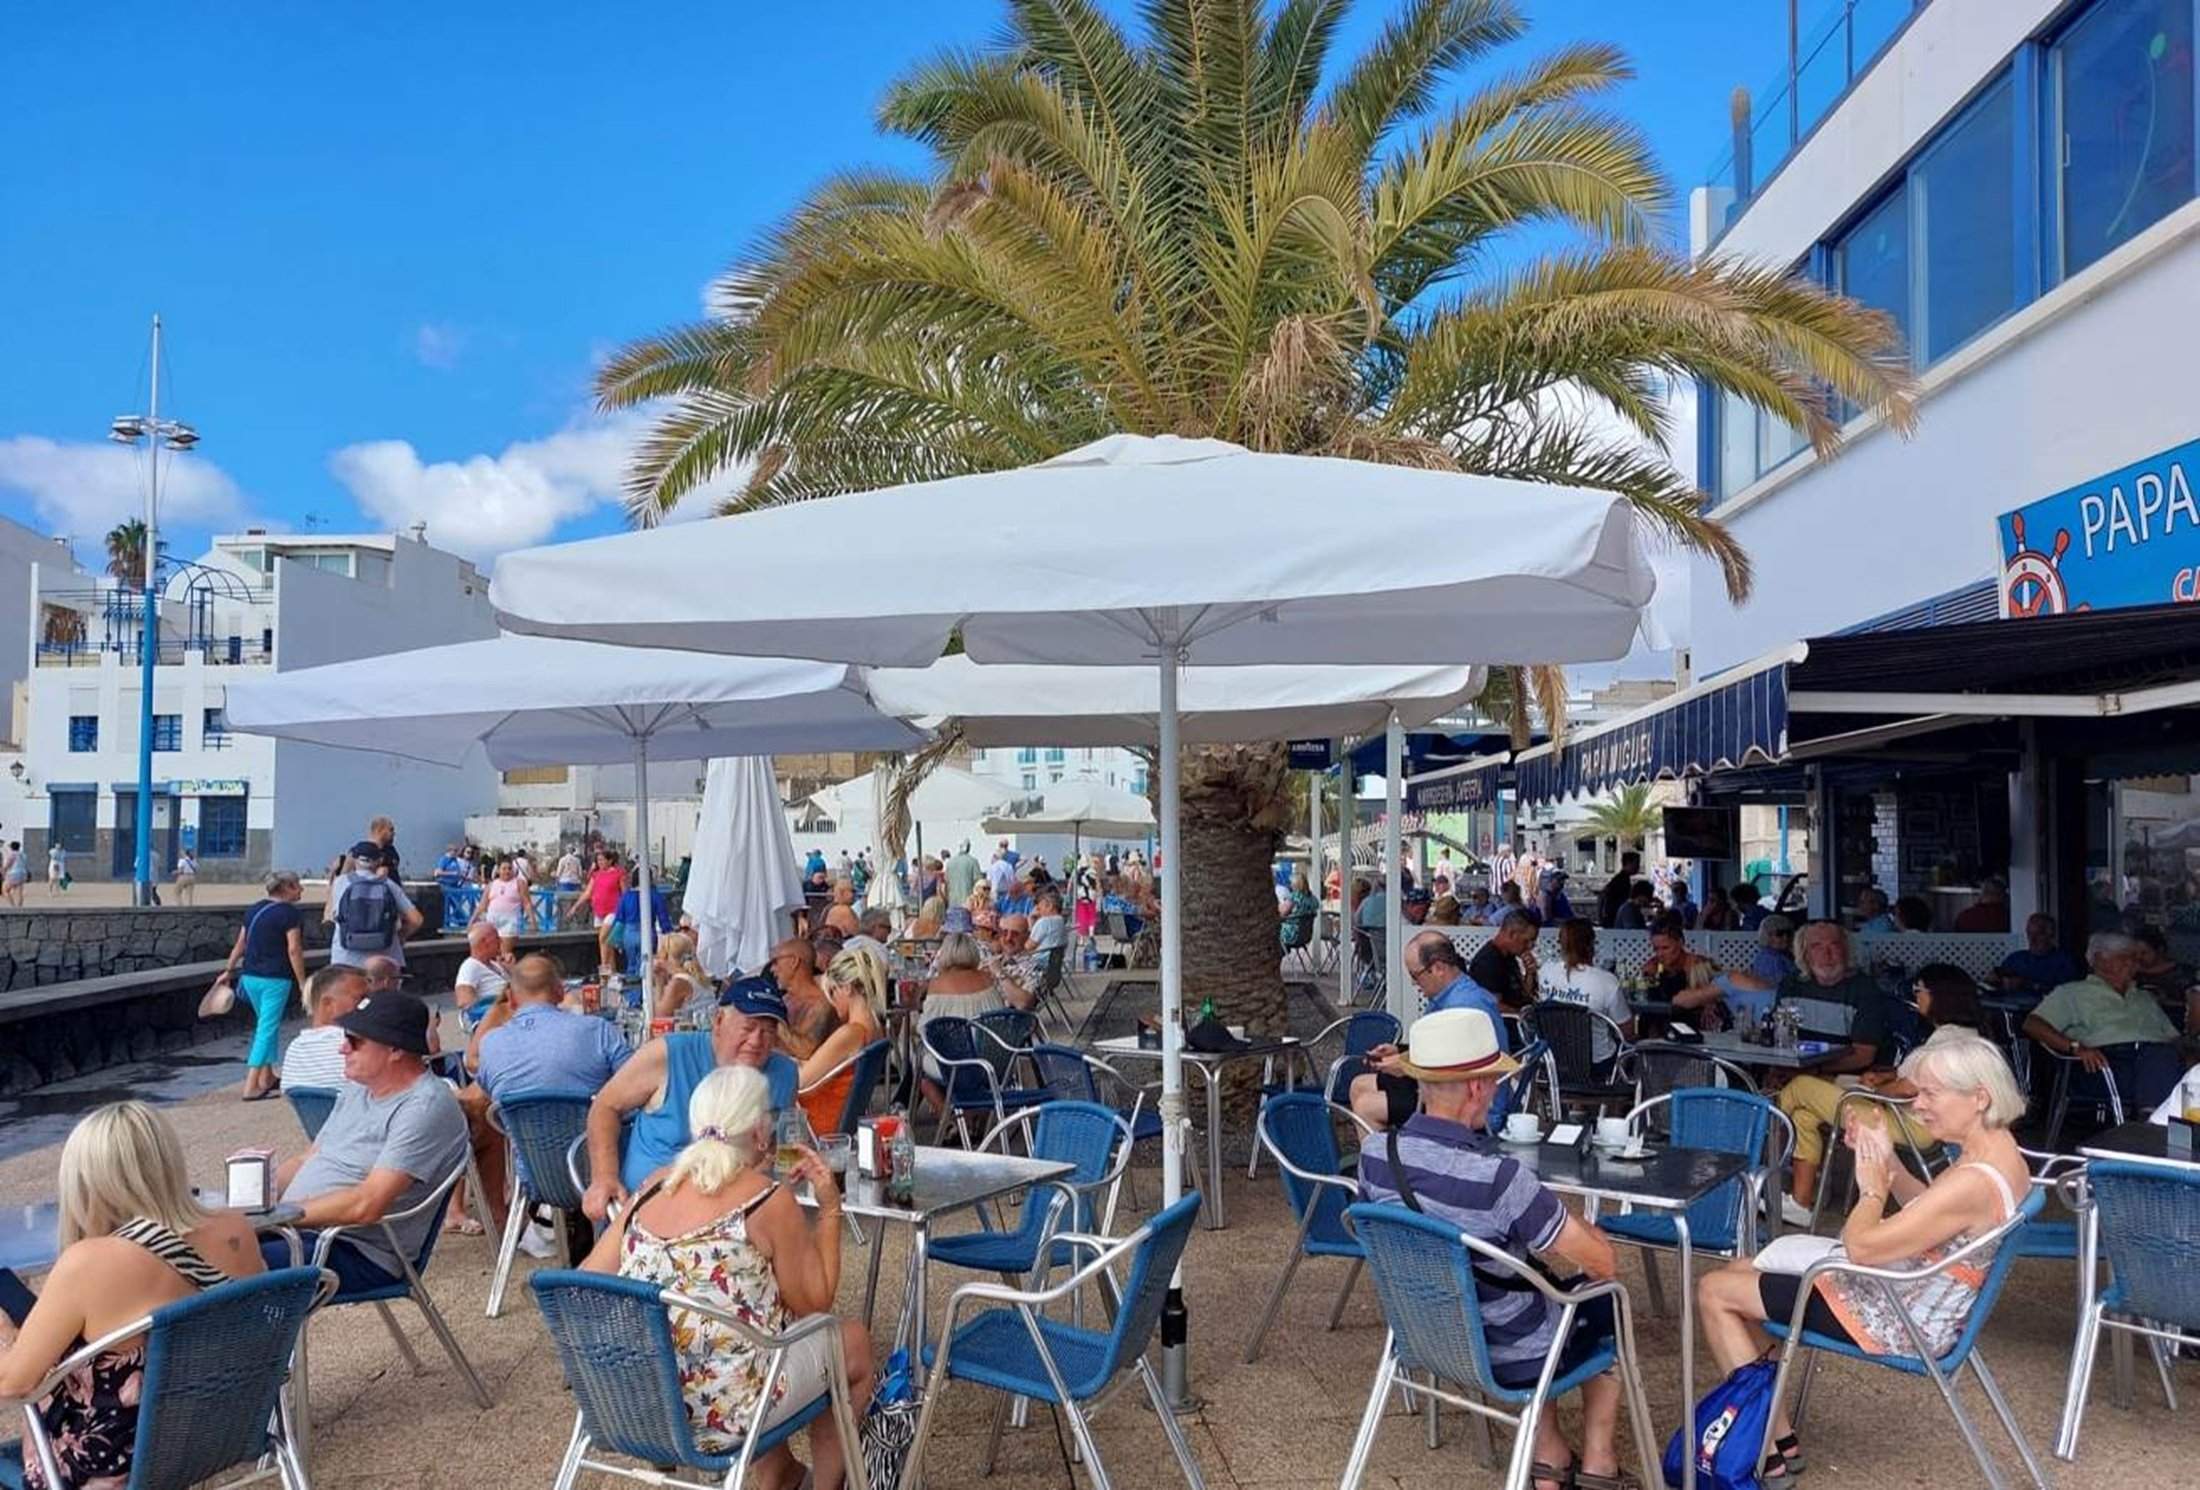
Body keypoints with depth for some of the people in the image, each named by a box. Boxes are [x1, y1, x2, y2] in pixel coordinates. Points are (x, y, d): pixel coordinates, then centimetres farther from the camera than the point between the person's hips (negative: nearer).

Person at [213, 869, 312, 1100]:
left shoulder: (254, 910, 11)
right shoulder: (289, 913, -11)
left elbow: (240, 944, 14)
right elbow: (293, 950, -14)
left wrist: (229, 971, 23)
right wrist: (302, 983, -10)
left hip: (250, 976, 8)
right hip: (275, 979, -8)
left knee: (265, 1026, 21)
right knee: (267, 1029, -4)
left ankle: (266, 1078, 28)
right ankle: (251, 1087, -7)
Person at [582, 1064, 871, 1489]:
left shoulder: (655, 1185, 3)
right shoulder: (770, 1201, -12)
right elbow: (815, 1302, -3)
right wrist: (830, 1209, 5)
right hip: (722, 1417, -6)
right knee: (853, 1341, 20)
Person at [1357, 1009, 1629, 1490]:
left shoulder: (1373, 1156, -16)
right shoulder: (1497, 1177, -34)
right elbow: (1604, 1263, -25)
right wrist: (1565, 1218, -3)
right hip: (1508, 1358, -5)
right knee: (1606, 1303, 25)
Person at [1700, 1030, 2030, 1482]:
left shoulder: (1973, 1182, -32)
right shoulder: (1999, 1148, -1)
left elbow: (1860, 1246, -28)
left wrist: (1872, 1187, -11)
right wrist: (1887, 1161, 2)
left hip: (1898, 1323, -11)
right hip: (1914, 1297, 11)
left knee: (1714, 1292, -3)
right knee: (1737, 1273, 19)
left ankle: (1769, 1451, 5)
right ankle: (1778, 1434, 21)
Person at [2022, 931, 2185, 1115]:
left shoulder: (2145, 998, 38)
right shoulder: (2073, 993, 20)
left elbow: (2173, 1037, 31)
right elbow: (2033, 1024, 6)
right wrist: (2077, 1048, -10)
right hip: (2109, 1056, -4)